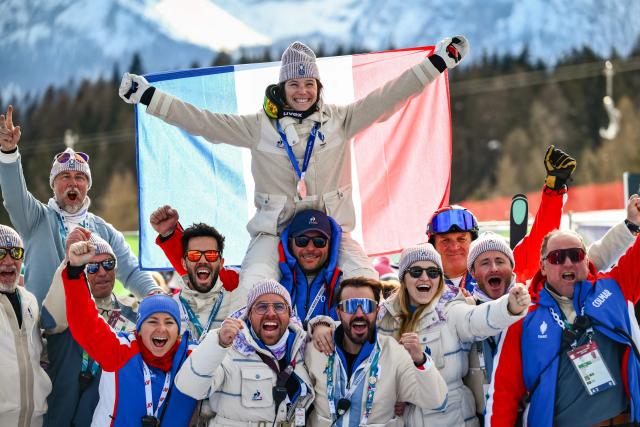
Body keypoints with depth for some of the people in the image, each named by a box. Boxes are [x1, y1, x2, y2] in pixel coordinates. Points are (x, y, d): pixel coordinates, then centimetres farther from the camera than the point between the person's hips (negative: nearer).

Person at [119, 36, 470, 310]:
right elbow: (203, 122, 2)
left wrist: (438, 63, -1)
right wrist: (149, 97, -4)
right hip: (274, 229, -1)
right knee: (252, 290, -25)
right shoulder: (260, 127, 4)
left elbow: (388, 97, 4)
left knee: (367, 283, -20)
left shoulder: (338, 120, 7)